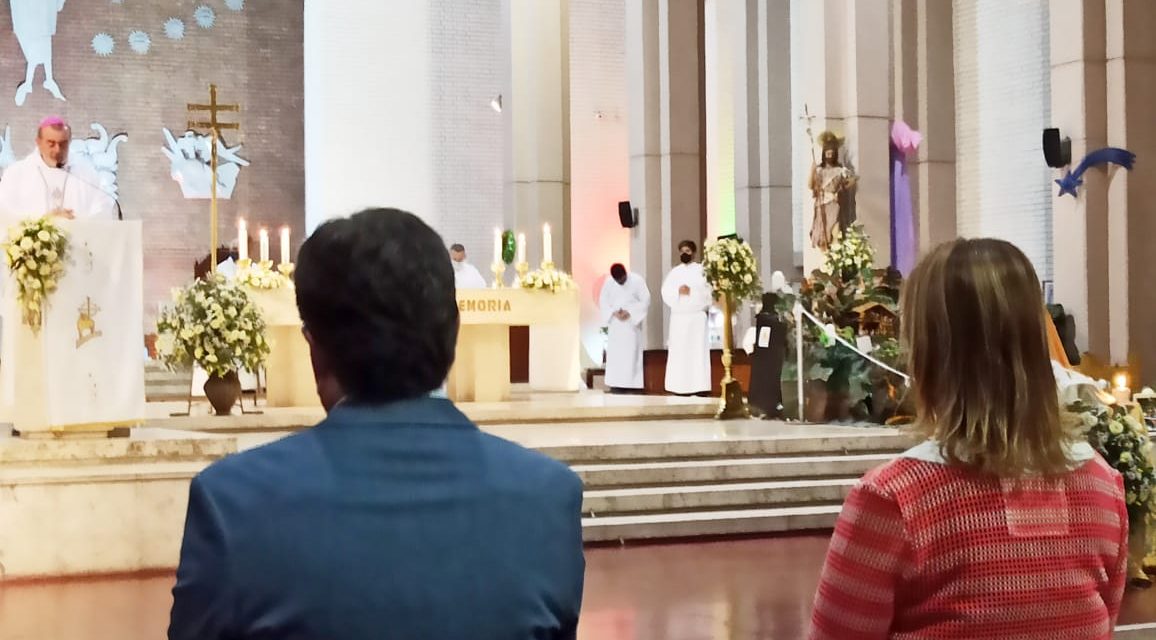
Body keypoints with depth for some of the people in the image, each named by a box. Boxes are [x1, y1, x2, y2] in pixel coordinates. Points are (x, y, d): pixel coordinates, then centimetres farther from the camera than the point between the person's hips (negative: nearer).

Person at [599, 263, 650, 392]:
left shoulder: (637, 280, -8)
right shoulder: (608, 283, -1)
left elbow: (646, 301, -7)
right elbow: (603, 302, 6)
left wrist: (629, 312, -16)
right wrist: (613, 313, -12)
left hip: (632, 322, -2)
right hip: (615, 323, 2)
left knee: (632, 352, -4)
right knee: (615, 353, -2)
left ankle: (633, 383, -2)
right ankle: (616, 384, 0)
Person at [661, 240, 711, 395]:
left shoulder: (702, 270, 7)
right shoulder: (674, 273, 13)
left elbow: (708, 291, 0)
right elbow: (666, 292, 2)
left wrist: (691, 291, -8)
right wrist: (678, 291, -13)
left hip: (697, 315, -2)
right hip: (679, 316, 3)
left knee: (698, 350, -8)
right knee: (679, 351, -3)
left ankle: (700, 386, -9)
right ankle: (681, 387, -2)